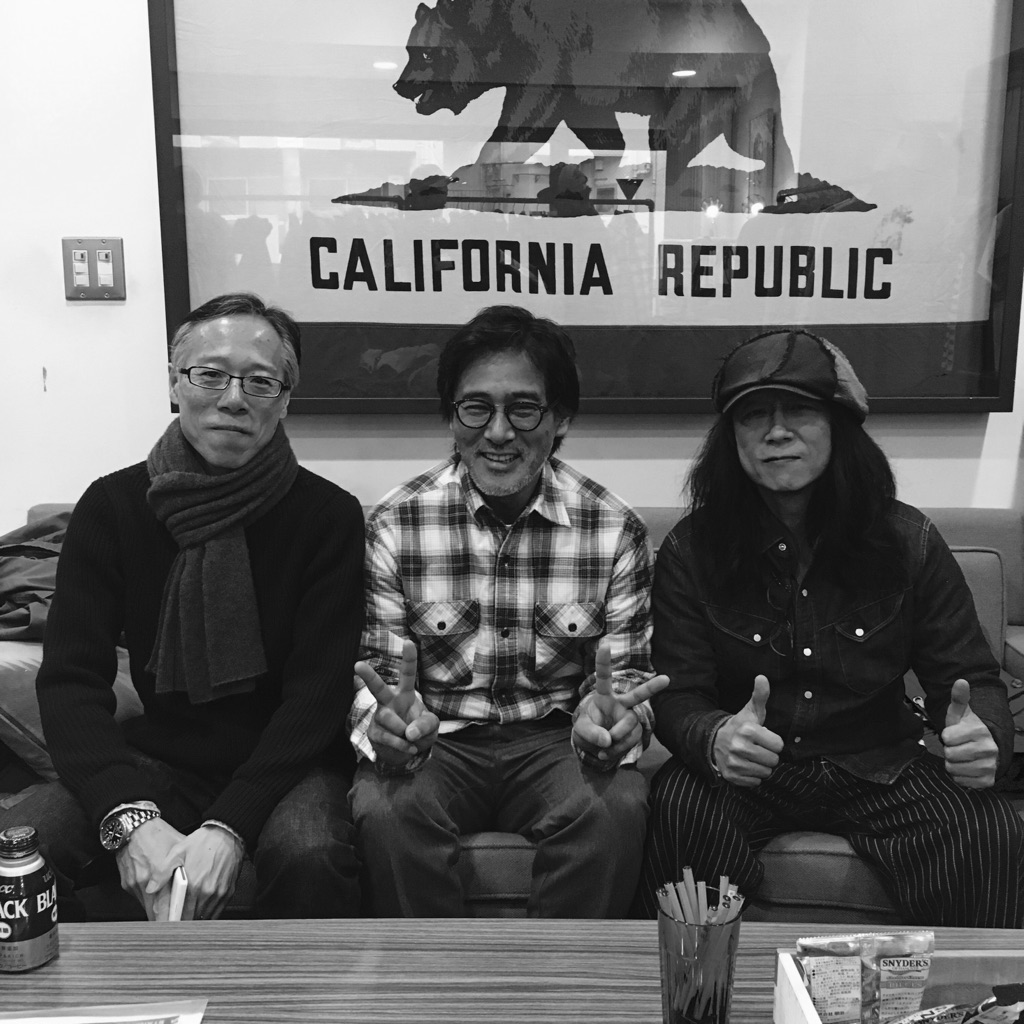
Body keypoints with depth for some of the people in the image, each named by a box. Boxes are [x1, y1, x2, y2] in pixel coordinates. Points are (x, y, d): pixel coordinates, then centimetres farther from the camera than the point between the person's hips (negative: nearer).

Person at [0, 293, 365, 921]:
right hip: (155, 760, 2)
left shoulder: (328, 515, -9)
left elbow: (319, 690, -14)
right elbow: (70, 681, -9)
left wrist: (229, 827, -26)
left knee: (312, 859, -32)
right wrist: (131, 817, -25)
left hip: (285, 762, -2)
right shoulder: (111, 506, -2)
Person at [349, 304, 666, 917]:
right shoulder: (394, 526, -5)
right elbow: (375, 671, -3)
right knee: (386, 814, -30)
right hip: (438, 738, 0)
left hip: (556, 739, 0)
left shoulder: (615, 530, -5)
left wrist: (607, 723, -25)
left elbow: (627, 673, -1)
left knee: (614, 811, -29)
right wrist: (387, 727, -27)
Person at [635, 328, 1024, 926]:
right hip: (744, 773, -1)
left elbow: (972, 678, 2)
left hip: (878, 769, 1)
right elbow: (678, 696, -9)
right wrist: (716, 740, -34)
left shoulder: (908, 541, -3)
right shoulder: (691, 550, -6)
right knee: (681, 806, -31)